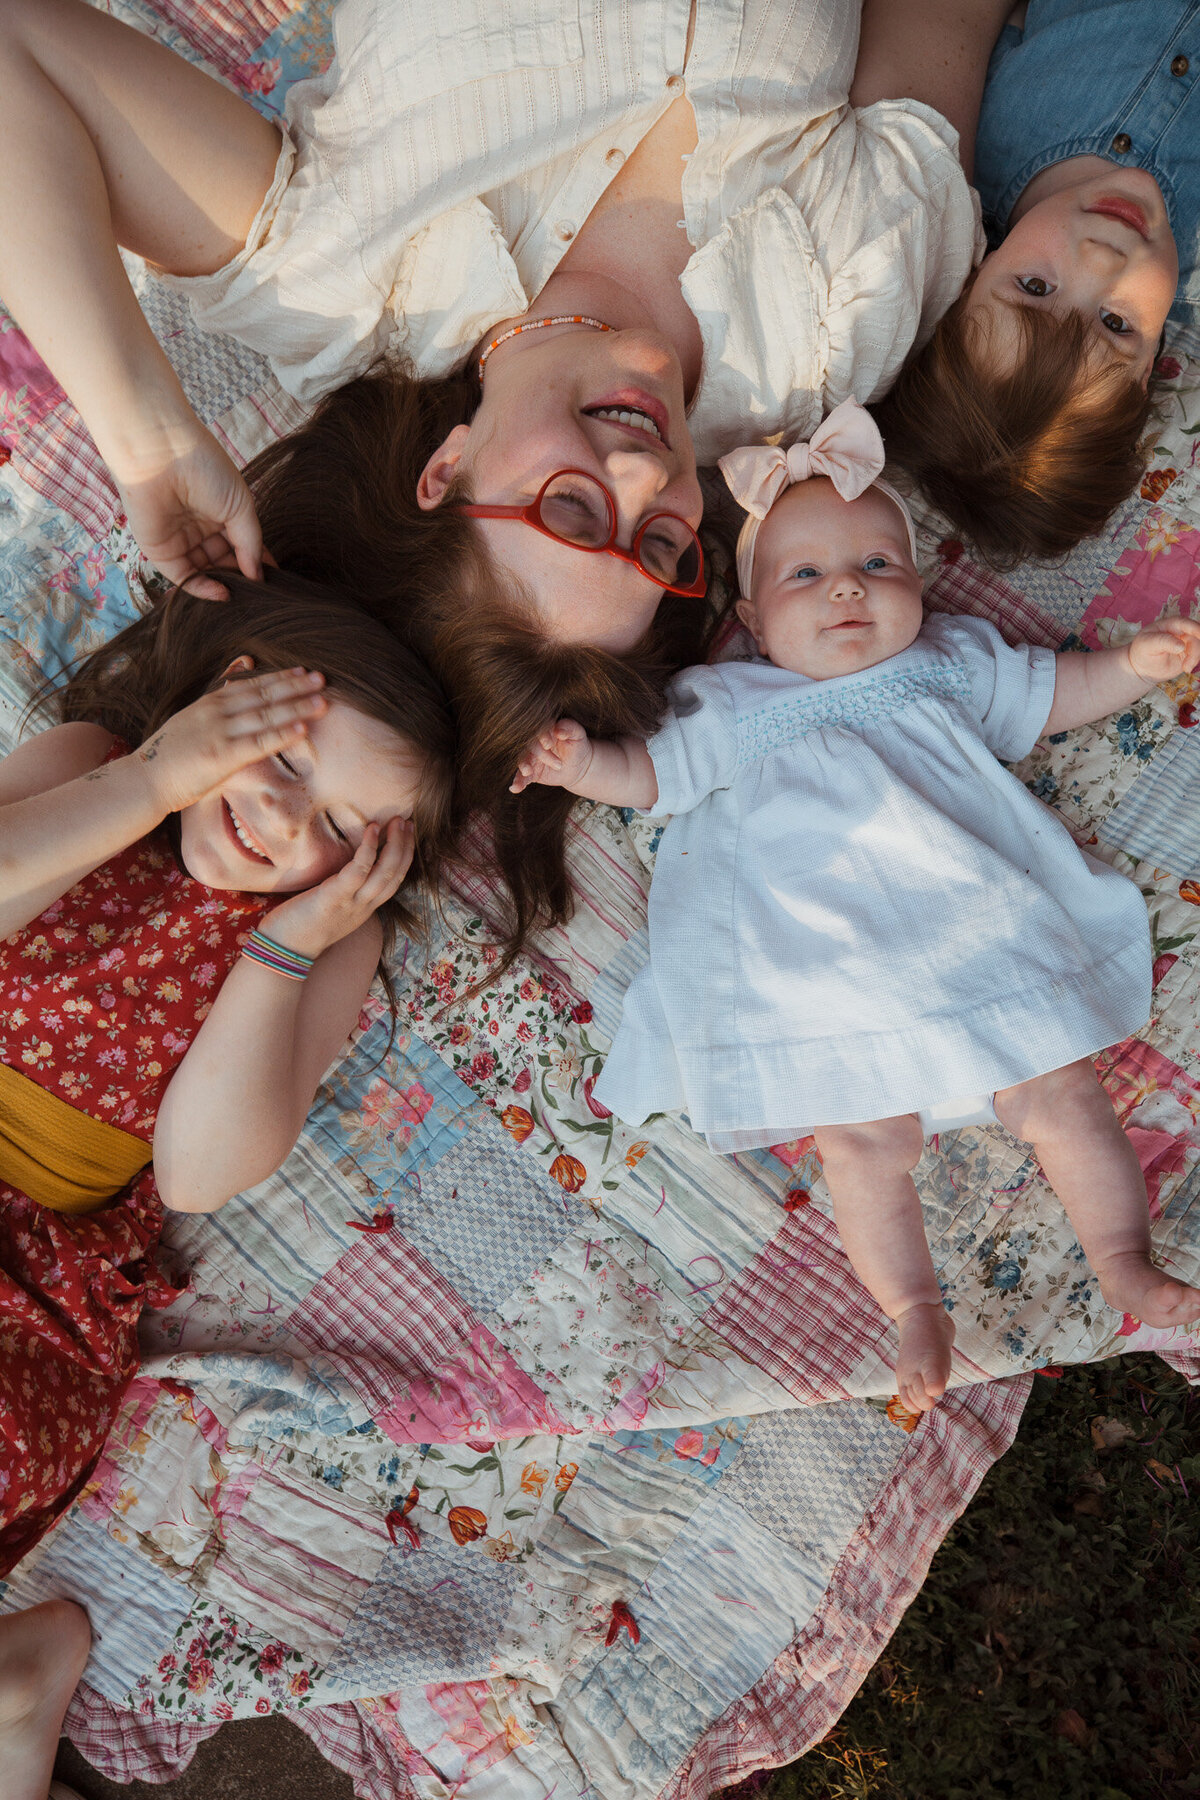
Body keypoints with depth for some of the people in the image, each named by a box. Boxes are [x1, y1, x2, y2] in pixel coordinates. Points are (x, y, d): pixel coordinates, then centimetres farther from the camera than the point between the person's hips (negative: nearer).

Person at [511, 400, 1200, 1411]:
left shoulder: (951, 666, 16)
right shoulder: (736, 708, 11)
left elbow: (1054, 693, 26)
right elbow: (657, 772, 9)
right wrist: (584, 765, -9)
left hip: (988, 941, 2)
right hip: (834, 979, -2)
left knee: (1062, 1094, -1)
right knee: (862, 1140, -11)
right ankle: (914, 1310, 4)